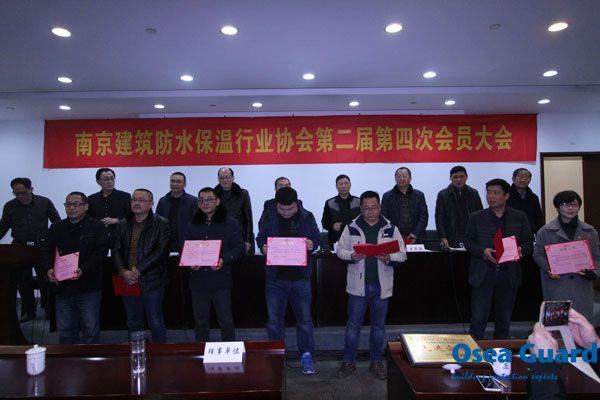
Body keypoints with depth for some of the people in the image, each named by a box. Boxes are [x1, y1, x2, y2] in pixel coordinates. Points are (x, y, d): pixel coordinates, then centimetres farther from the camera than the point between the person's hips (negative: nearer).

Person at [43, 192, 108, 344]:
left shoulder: (96, 227, -1)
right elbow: (47, 251, 7)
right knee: (65, 330, 12)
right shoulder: (56, 228, 12)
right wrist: (48, 268, -13)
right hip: (63, 287, 4)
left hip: (89, 287, -4)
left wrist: (83, 269, -24)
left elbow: (101, 251, -11)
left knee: (91, 329, 5)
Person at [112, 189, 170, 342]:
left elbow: (161, 251, -15)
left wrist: (138, 269, -18)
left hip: (152, 282, -4)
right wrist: (123, 272, -12)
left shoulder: (162, 224, -6)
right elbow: (116, 251, 5)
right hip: (129, 282, 5)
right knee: (133, 324, 17)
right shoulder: (123, 225, 10)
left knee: (156, 324, 5)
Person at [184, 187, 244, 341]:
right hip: (198, 280, 4)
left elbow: (239, 248, -4)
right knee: (200, 321, 13)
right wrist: (190, 261, -5)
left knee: (225, 320, 3)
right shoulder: (193, 225, 12)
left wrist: (224, 260, -19)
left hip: (221, 280, -4)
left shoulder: (230, 223, 0)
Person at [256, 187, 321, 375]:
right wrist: (263, 247, -16)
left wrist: (312, 244, -16)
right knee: (274, 320, 11)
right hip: (275, 278, 1)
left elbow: (317, 238, 6)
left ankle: (306, 355, 27)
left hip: (300, 277, -1)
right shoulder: (268, 217, -3)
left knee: (304, 319, 10)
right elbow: (260, 238, 6)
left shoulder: (307, 217, -4)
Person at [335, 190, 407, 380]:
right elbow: (340, 249, 2)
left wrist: (389, 258, -19)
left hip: (381, 286, 1)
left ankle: (376, 361, 30)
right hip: (358, 285, -1)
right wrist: (351, 256, -18)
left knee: (379, 325, 14)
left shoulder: (391, 229, 1)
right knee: (353, 324, 7)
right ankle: (348, 361, 22)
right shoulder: (351, 228, -1)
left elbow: (402, 254, 1)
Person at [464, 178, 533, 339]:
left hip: (509, 274, 2)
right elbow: (468, 241, 4)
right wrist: (482, 251, -15)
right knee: (478, 318, -3)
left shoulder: (520, 217, 5)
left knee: (504, 320, 13)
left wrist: (520, 250, -14)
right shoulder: (476, 217, 3)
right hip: (483, 273, -1)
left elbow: (529, 243, 8)